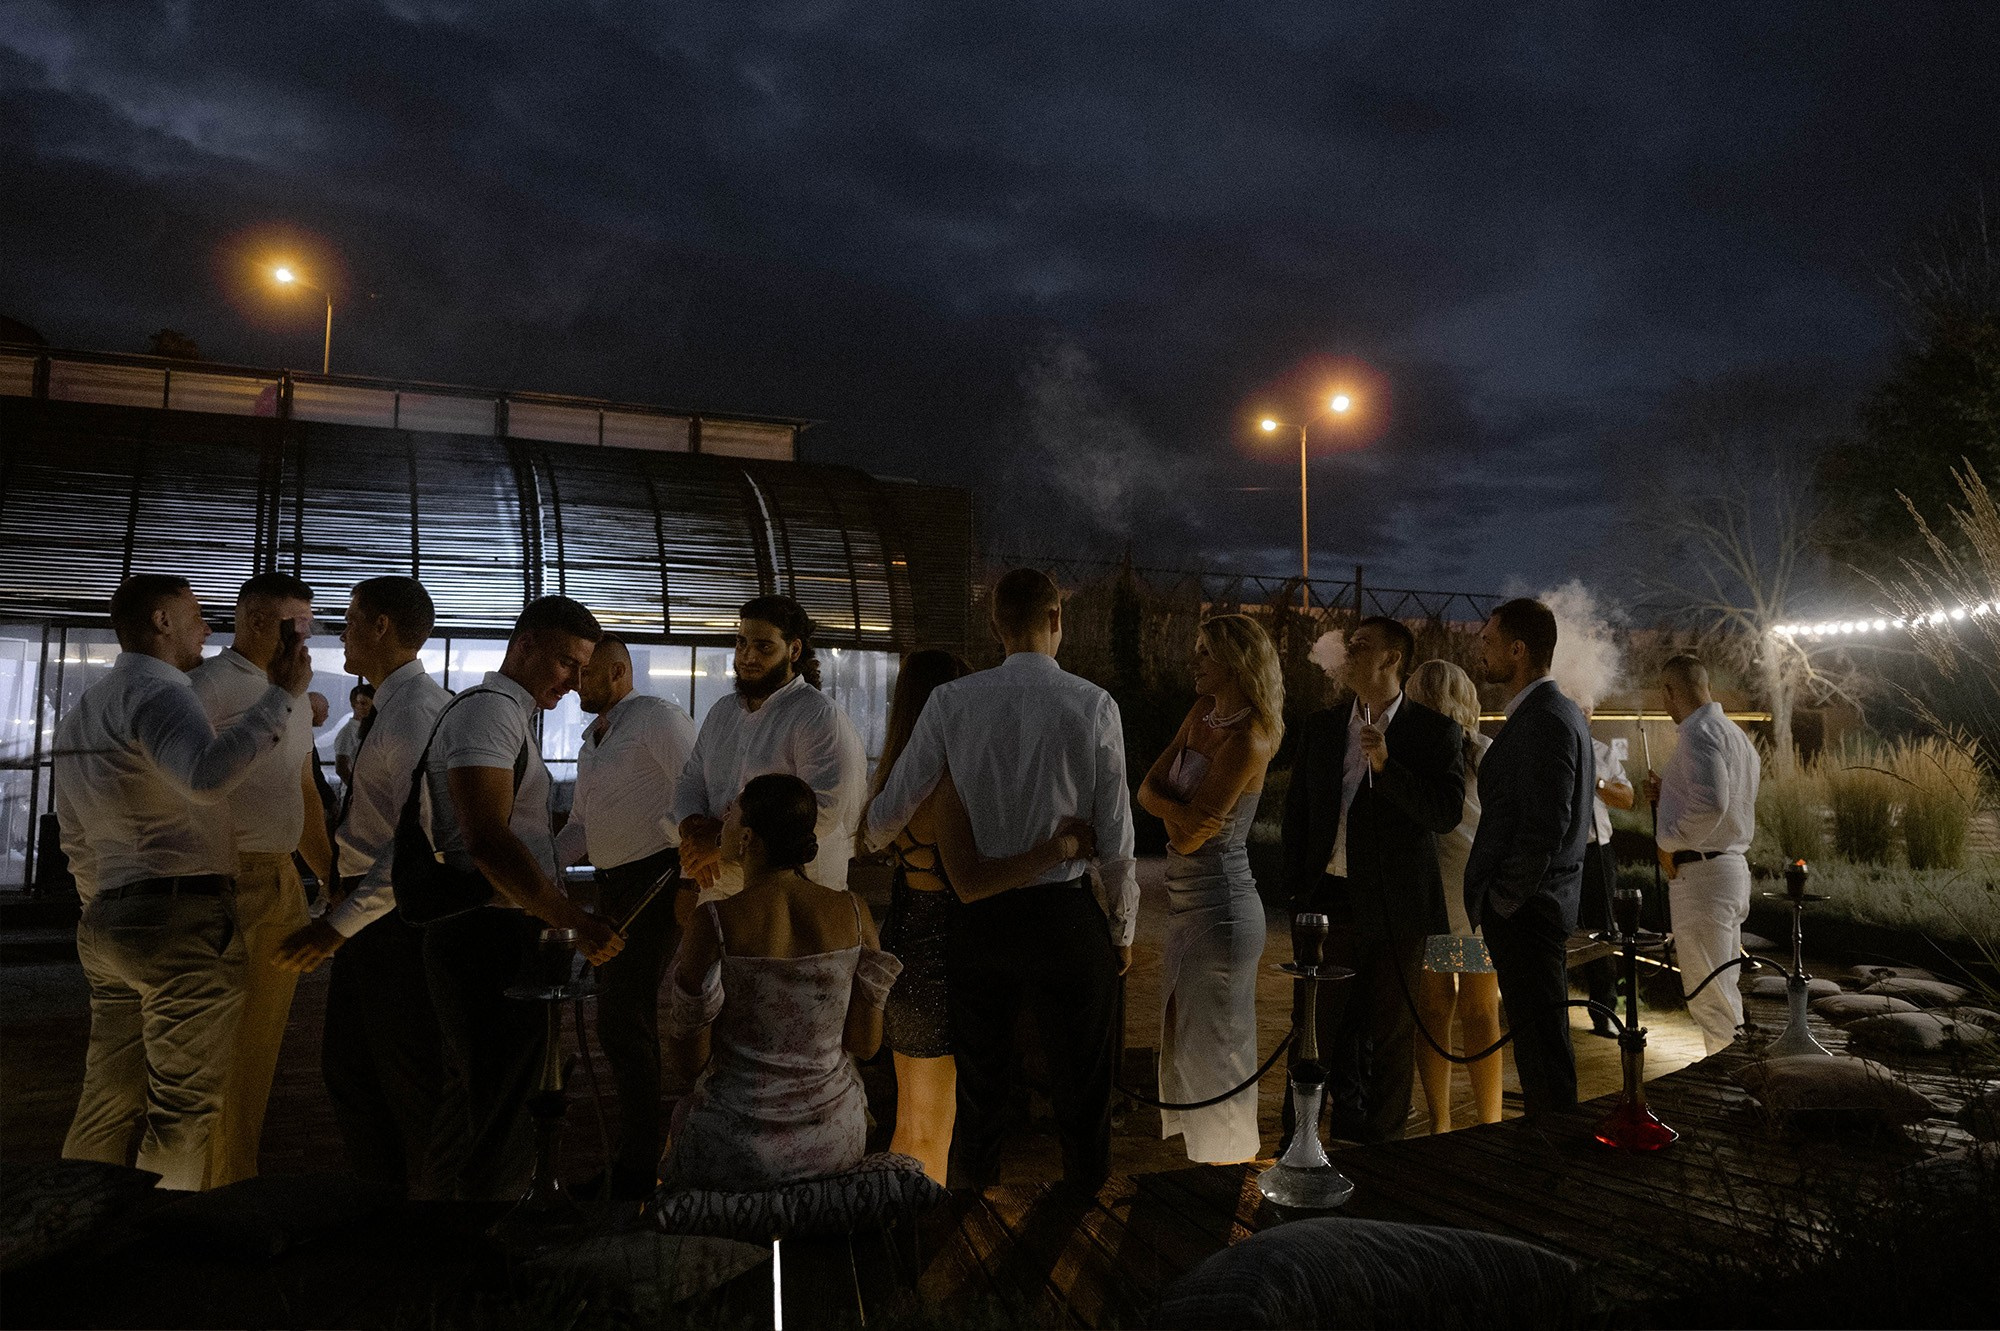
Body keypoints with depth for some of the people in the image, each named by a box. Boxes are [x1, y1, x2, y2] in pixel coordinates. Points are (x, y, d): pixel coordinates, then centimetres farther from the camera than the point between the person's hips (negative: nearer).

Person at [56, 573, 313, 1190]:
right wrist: (280, 696, -29)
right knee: (186, 1105, -2)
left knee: (109, 1102, 13)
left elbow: (76, 839, 24)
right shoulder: (159, 692, -11)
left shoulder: (81, 710, 19)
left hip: (107, 921, 9)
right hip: (184, 918, -9)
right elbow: (209, 777, -33)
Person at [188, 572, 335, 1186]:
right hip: (228, 882, -8)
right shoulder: (209, 685, -9)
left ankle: (238, 1178, 25)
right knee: (217, 1049, -2)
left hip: (283, 884, 8)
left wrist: (331, 876, 22)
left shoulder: (295, 699, 17)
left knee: (260, 1046, 14)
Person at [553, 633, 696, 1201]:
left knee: (625, 1024, -9)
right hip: (611, 887, 9)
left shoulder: (657, 717, -10)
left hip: (655, 879, -9)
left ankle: (638, 1173, 5)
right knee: (620, 1022, 15)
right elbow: (581, 827, 23)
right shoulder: (591, 738, 18)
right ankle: (633, 1155, 30)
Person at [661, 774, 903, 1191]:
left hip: (738, 1154, -3)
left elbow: (692, 1052, -9)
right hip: (836, 1141, 4)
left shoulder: (714, 922, -20)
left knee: (684, 1110, 32)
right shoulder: (853, 913, -10)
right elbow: (867, 1044, -3)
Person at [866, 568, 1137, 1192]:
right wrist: (1122, 929, 7)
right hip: (1067, 918, -1)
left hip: (978, 917, 2)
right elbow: (1116, 839, -7)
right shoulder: (1094, 706, -10)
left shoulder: (951, 701, -8)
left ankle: (973, 1194, 42)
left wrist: (874, 838, 21)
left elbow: (888, 815, -3)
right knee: (1081, 1088, 18)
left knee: (981, 1078, 22)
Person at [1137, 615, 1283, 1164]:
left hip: (1219, 909, -9)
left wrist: (1175, 811, -3)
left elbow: (1188, 836, -21)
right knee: (1183, 1045, 20)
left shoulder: (1247, 740, -20)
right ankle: (1199, 1153, 36)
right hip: (1186, 903, 9)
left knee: (1213, 1054, 5)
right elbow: (1146, 791, 2)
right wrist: (1181, 807, -17)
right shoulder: (1203, 713, 7)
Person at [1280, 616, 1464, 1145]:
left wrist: (1386, 765, -22)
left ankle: (1380, 1147, 24)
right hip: (1330, 901, 3)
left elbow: (1447, 814, -12)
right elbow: (1297, 809, 13)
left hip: (1395, 908, -3)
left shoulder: (1436, 731, -1)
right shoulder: (1320, 727, 10)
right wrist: (1298, 891, 7)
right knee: (1320, 1028, 9)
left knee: (1390, 1036, 9)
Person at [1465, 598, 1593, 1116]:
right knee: (1540, 1040, 18)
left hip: (1526, 913, -10)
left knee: (1541, 1043, -2)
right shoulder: (1558, 713, 14)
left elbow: (1545, 828, -24)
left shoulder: (1546, 721, -18)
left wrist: (1504, 900, -14)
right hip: (1532, 909, 10)